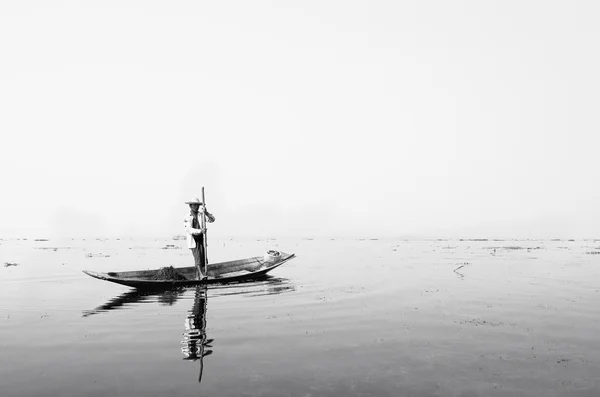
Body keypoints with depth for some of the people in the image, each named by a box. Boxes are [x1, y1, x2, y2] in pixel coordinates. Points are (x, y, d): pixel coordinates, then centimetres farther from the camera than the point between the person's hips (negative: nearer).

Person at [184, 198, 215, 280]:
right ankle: (201, 274, -22)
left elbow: (212, 220, -3)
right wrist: (200, 231, -32)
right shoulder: (187, 217, -4)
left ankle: (199, 276, 11)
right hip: (193, 240, -3)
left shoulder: (201, 214, 7)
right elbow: (189, 229, -17)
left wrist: (206, 213, -22)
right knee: (197, 257, -15)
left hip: (201, 239, 4)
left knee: (203, 258, 1)